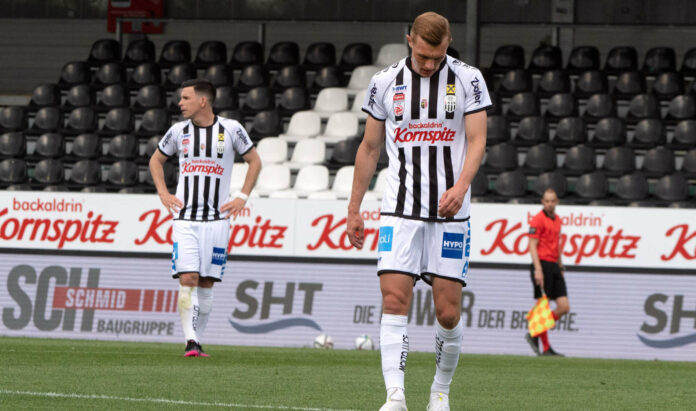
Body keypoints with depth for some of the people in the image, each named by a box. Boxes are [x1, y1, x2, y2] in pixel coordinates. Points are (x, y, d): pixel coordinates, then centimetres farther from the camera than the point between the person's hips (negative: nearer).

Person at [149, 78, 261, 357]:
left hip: (216, 218, 0)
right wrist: (163, 194, 8)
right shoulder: (179, 131, 5)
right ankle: (190, 341, -14)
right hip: (184, 217, 1)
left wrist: (242, 197, 3)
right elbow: (156, 160, 20)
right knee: (187, 279, -12)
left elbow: (254, 161, 12)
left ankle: (198, 340, 11)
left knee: (206, 283, 2)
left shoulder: (230, 129, -1)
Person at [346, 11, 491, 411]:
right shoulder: (385, 82, 5)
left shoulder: (468, 79, 0)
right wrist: (354, 209, 13)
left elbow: (477, 141, -5)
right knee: (394, 301, -13)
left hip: (450, 213, -1)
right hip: (399, 210, 1)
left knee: (448, 312, -2)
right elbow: (370, 148, 13)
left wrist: (461, 186, -23)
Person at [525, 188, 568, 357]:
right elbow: (532, 245, -12)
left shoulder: (557, 219, 17)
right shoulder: (538, 219, -7)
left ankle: (535, 335, 13)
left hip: (554, 267, 8)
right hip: (543, 265, -8)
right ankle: (546, 348, -1)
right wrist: (538, 269, -20)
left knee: (564, 307, 2)